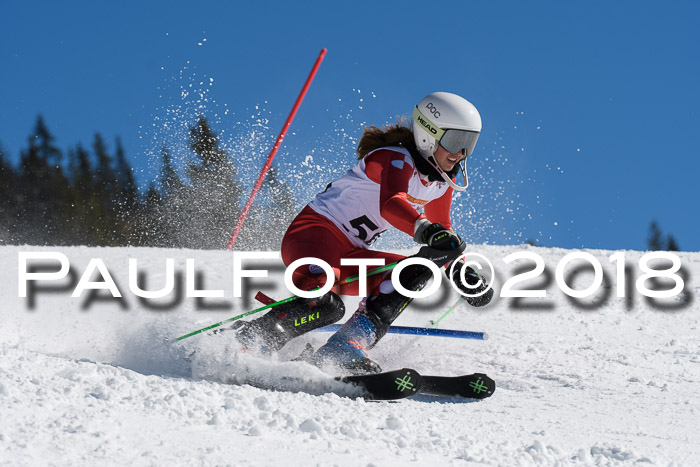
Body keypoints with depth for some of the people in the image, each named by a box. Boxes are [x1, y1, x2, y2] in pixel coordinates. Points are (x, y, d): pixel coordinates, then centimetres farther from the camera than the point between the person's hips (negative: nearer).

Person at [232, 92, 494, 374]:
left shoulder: (443, 180, 11)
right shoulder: (397, 160, -16)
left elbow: (442, 230, 28)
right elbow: (390, 204, -38)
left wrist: (465, 274, 17)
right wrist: (430, 233, -54)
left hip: (349, 257, 10)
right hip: (316, 232, -10)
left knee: (415, 273, -13)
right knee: (324, 305, -36)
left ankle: (345, 349, -22)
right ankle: (247, 339, -18)